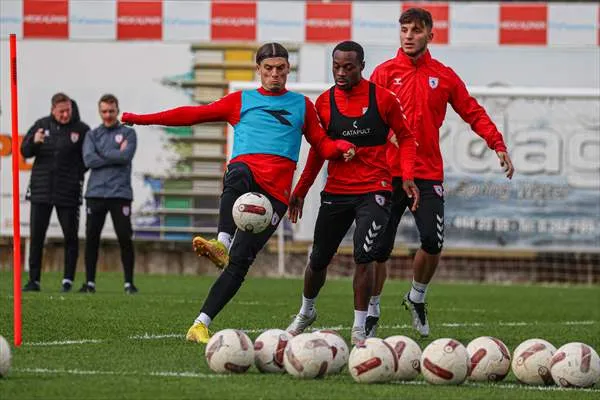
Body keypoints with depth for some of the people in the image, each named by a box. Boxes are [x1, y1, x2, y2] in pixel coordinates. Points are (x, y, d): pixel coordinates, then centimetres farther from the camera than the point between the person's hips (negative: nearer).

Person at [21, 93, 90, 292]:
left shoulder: (81, 130, -3)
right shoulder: (41, 125, 5)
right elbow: (25, 151, 6)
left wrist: (76, 175, -10)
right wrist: (34, 141, -14)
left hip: (68, 193, -2)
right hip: (41, 190, 2)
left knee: (71, 236, 1)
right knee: (36, 236, 2)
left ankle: (68, 280, 8)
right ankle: (34, 280, 6)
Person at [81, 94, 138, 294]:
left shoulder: (127, 133, 8)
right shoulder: (92, 135, 13)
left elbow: (126, 156, -9)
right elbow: (89, 159, -3)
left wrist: (102, 154, -4)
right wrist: (115, 156, -5)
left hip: (120, 193, -2)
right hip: (95, 193, 2)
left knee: (125, 239, -5)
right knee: (91, 239, 1)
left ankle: (129, 283, 1)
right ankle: (90, 282, 8)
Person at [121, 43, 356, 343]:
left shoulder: (301, 105, 24)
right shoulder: (241, 101, 22)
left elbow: (322, 144, 22)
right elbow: (195, 114, 19)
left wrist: (341, 147, -2)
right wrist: (144, 119, 13)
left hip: (276, 192, 1)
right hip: (245, 168, -1)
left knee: (239, 262, -13)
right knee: (239, 174, -41)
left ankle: (200, 325, -13)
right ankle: (221, 243, -60)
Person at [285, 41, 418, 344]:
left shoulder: (383, 99, -5)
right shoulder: (324, 102, 4)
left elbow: (405, 138, 4)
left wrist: (407, 177, -10)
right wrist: (300, 191, 15)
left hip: (374, 190, -3)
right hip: (336, 191, 3)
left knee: (363, 256, -19)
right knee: (319, 259, 10)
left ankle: (359, 328, -8)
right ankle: (306, 312, 37)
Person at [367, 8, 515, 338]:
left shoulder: (444, 76, 8)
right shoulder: (385, 73, 3)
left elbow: (473, 113, 10)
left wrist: (498, 145, -1)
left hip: (428, 173, 1)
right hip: (388, 172, -1)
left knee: (433, 242, -12)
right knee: (379, 248, 1)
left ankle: (416, 298, 16)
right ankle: (371, 313, 18)